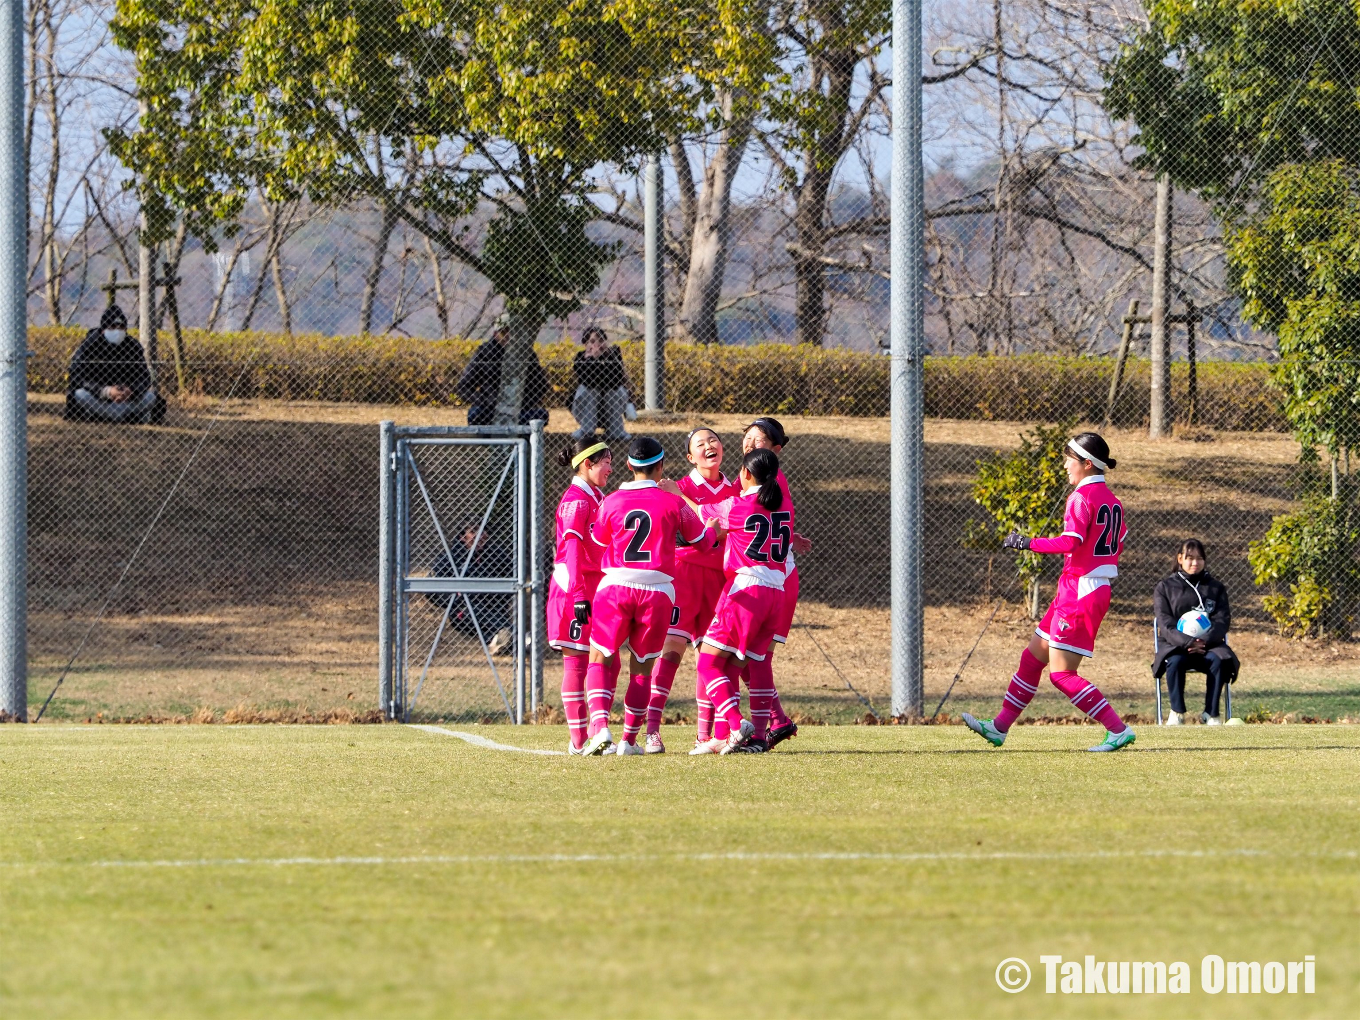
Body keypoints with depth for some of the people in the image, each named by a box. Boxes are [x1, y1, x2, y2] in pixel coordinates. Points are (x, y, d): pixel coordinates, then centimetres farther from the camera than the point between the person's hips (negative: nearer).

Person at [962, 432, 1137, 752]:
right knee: (1033, 657, 15)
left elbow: (1071, 541, -25)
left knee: (1061, 673, -8)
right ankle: (1000, 727, 22)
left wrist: (1029, 543, -19)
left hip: (1080, 592, -10)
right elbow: (1119, 543, 16)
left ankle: (1119, 730, -11)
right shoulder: (1111, 499, 12)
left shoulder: (1082, 497, -14)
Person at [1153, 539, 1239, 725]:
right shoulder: (1164, 587, 8)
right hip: (1174, 645, -1)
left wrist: (1205, 641, -19)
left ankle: (1210, 713, -23)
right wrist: (1187, 642, -23)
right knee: (1175, 661, -37)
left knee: (1219, 660, -34)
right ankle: (1177, 712, -18)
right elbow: (1165, 624, -3)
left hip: (1208, 644, 1)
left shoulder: (1215, 587, 14)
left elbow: (1222, 620, 2)